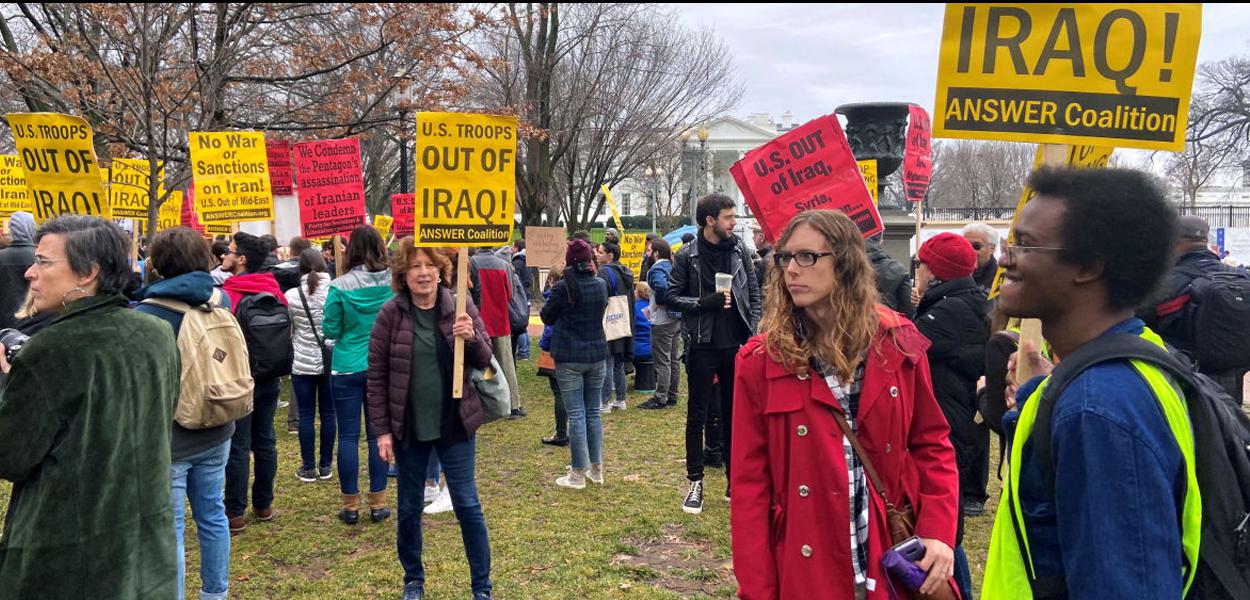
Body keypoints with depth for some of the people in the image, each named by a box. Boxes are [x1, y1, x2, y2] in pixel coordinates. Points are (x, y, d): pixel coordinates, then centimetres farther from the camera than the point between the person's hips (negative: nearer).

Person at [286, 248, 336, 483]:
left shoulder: (292, 295, -9)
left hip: (303, 363, -1)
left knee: (306, 415, 6)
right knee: (328, 412, 9)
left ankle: (308, 468, 11)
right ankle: (325, 466, 16)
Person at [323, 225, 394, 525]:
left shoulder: (340, 287, -12)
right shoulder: (393, 281, -5)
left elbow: (330, 331, -5)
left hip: (347, 368, -2)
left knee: (348, 436, 6)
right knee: (378, 434, 9)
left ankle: (351, 505, 12)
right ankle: (378, 504, 14)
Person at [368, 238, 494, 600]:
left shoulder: (461, 308, -4)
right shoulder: (390, 315, -6)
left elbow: (485, 362, 0)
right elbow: (377, 375, -3)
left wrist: (471, 339, -21)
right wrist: (382, 430, -6)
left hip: (455, 423, 0)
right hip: (408, 426, 0)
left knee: (467, 504, 3)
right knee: (409, 507, 13)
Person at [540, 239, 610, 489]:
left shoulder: (562, 287, -14)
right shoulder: (601, 285, 2)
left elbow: (546, 317, -1)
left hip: (569, 358, -5)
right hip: (597, 355, 5)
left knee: (576, 415, -1)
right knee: (593, 413, 13)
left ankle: (578, 474, 3)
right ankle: (596, 469, 19)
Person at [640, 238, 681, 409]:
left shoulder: (657, 269, -16)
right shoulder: (673, 267, 11)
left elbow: (661, 286, -36)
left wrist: (660, 302, -20)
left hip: (662, 321, -9)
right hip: (677, 319, 9)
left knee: (662, 361, -3)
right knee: (674, 359, 14)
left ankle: (661, 398, 2)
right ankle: (672, 396, 22)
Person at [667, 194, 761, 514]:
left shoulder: (739, 249, 3)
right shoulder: (687, 256, -6)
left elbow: (754, 291, 8)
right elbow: (673, 296, -5)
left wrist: (753, 329, 0)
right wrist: (706, 302, -18)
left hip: (736, 345, 3)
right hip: (703, 346, -3)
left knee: (735, 414, 11)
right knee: (697, 416, 6)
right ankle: (695, 483, 16)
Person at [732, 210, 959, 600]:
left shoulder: (898, 343, -1)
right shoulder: (761, 361, -7)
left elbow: (932, 442, 5)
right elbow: (750, 483, -6)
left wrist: (938, 533, -8)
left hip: (897, 566, 2)